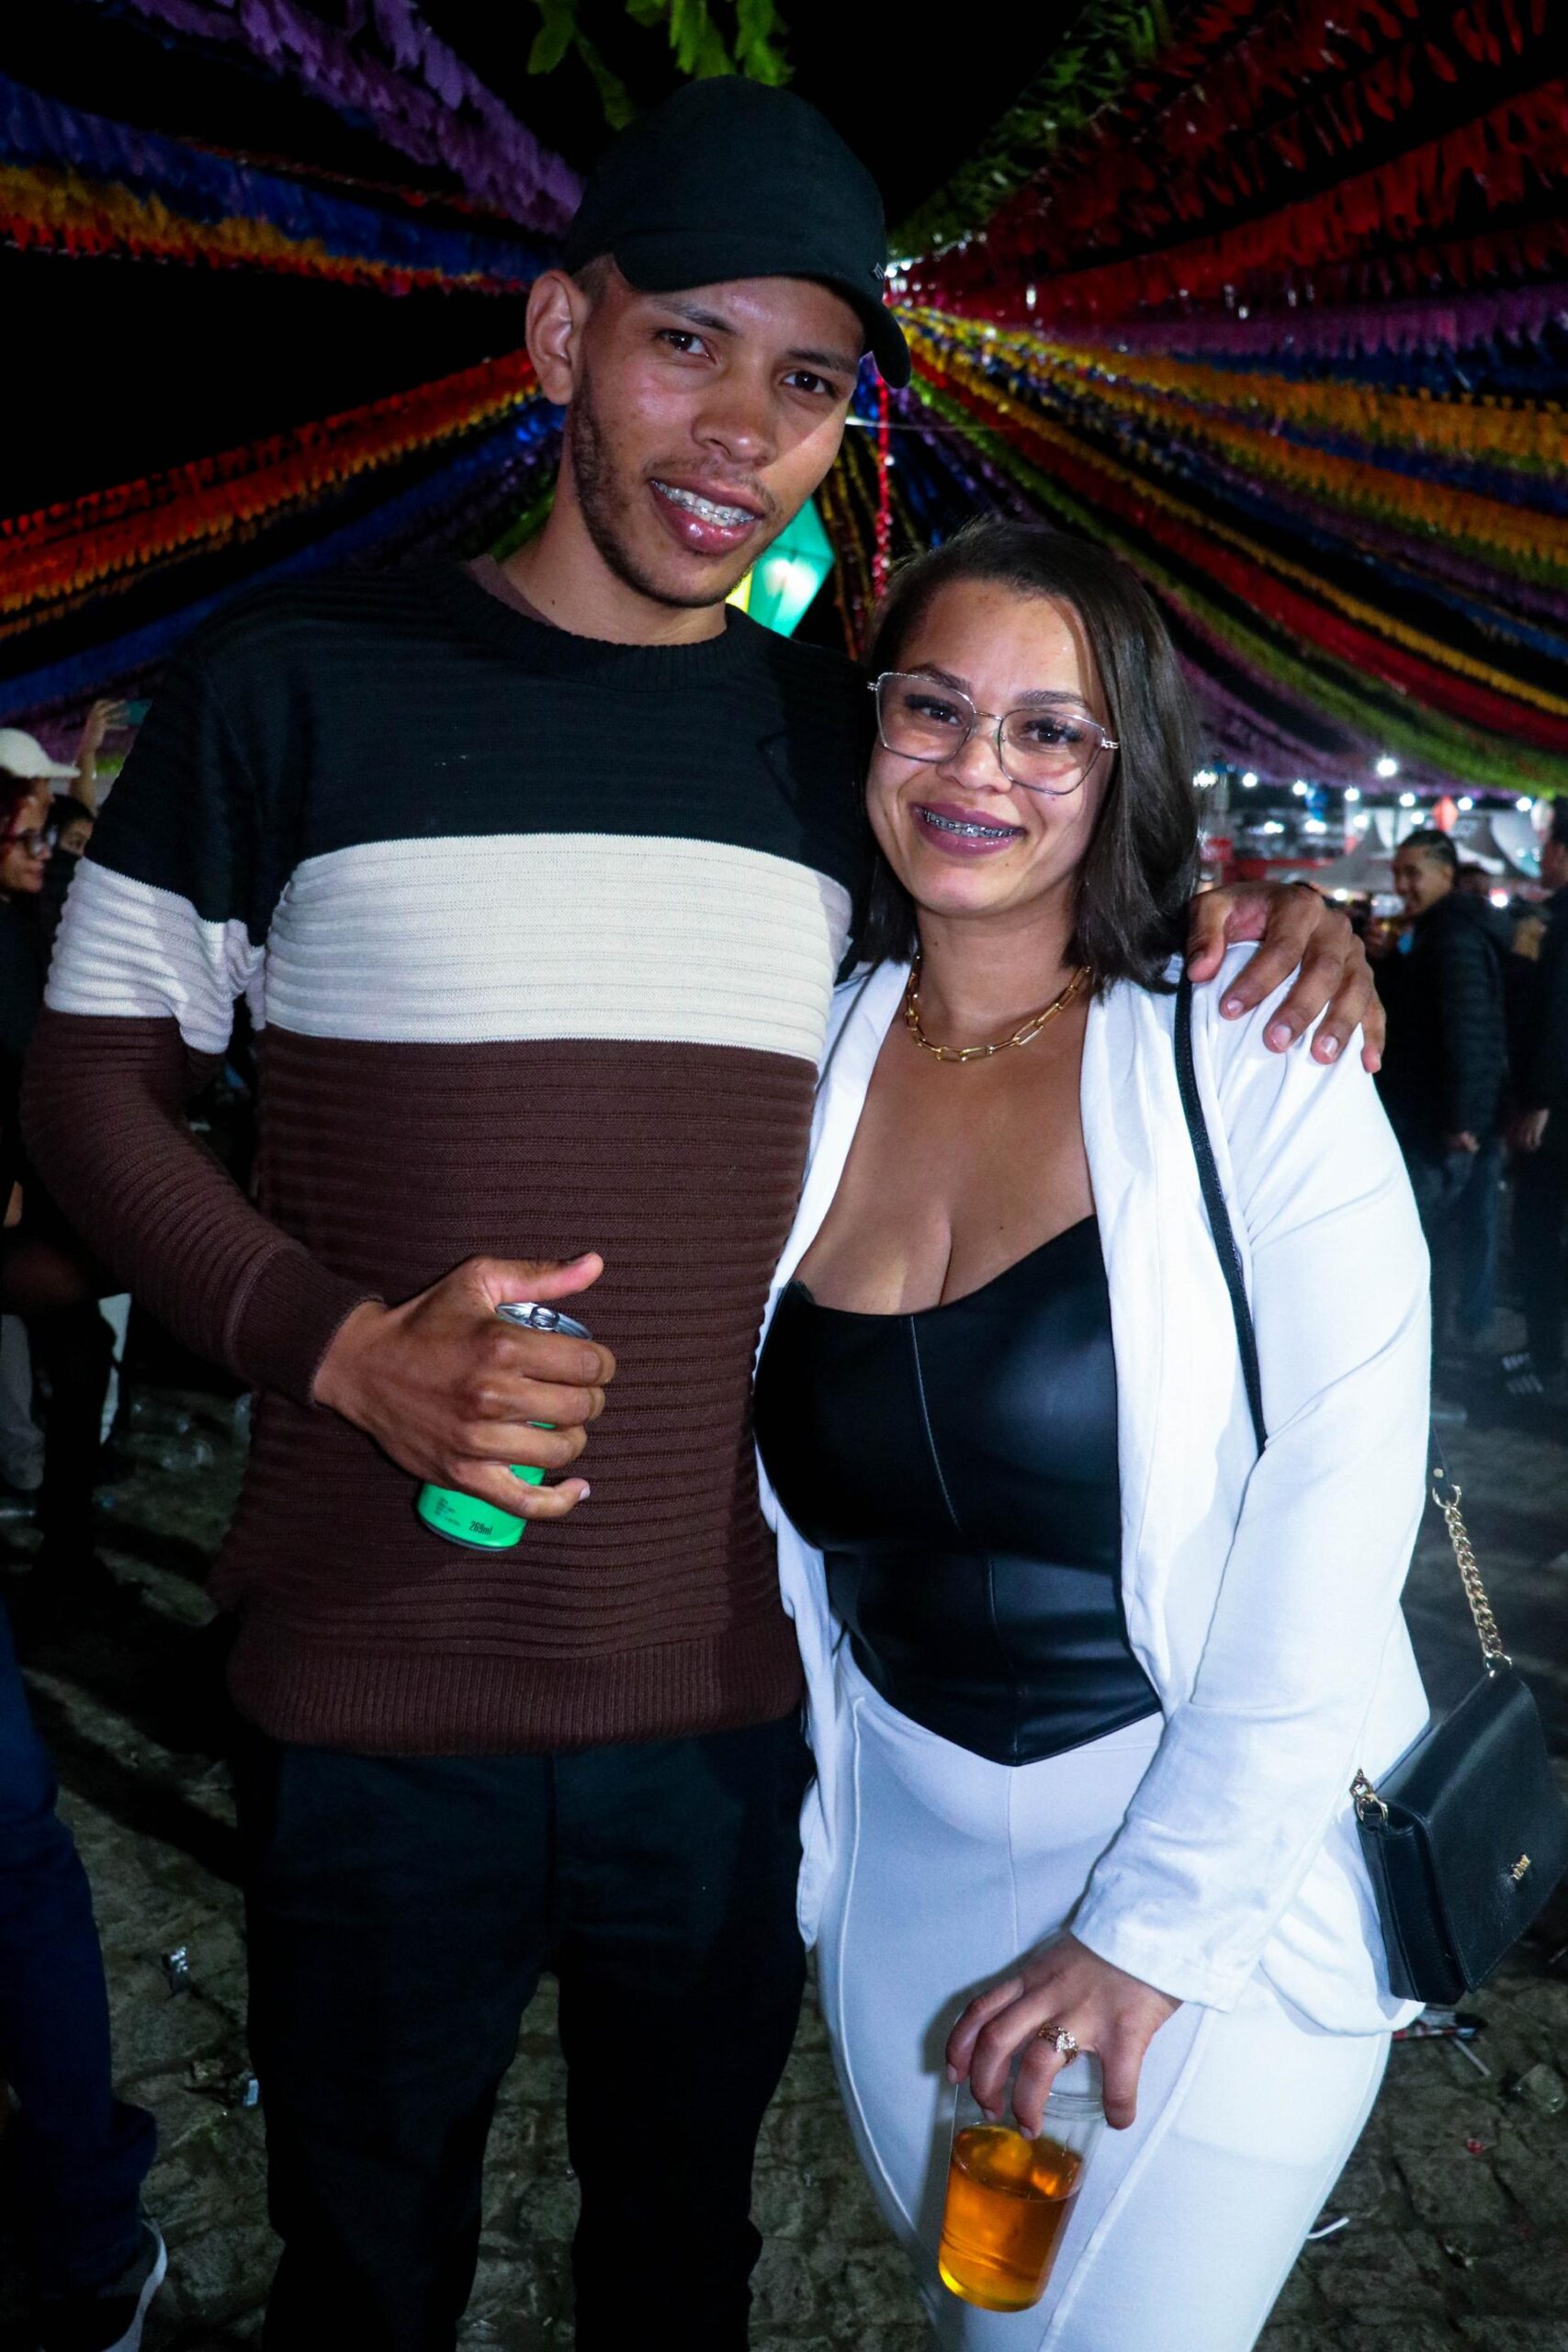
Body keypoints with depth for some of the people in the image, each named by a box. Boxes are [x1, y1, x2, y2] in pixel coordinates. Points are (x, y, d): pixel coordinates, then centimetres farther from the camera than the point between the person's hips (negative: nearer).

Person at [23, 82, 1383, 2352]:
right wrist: (352, 1347, -18)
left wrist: (1247, 917, -2)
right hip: (377, 1707, -2)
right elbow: (94, 1081, -1)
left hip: (737, 1696, 3)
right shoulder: (294, 687, -6)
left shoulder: (844, 744, 4)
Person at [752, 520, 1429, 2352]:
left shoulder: (1252, 1066, -14)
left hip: (1226, 1852, -4)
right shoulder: (805, 1065, -2)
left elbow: (1333, 1513, -17)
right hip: (903, 1837, 4)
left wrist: (1155, 1923, -17)